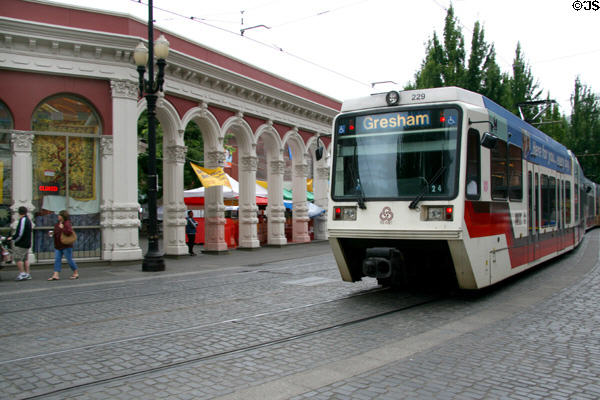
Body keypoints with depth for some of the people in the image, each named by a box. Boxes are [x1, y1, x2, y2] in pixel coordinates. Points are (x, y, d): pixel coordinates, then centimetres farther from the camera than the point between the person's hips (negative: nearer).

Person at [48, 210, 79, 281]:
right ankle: (56, 275, -3)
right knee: (57, 260, 0)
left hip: (66, 246, -8)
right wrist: (53, 234, 8)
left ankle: (76, 273, 15)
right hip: (58, 246, 8)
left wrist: (62, 228, -21)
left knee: (69, 260, 0)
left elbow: (69, 232, -28)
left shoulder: (67, 224, -12)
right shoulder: (57, 224, 14)